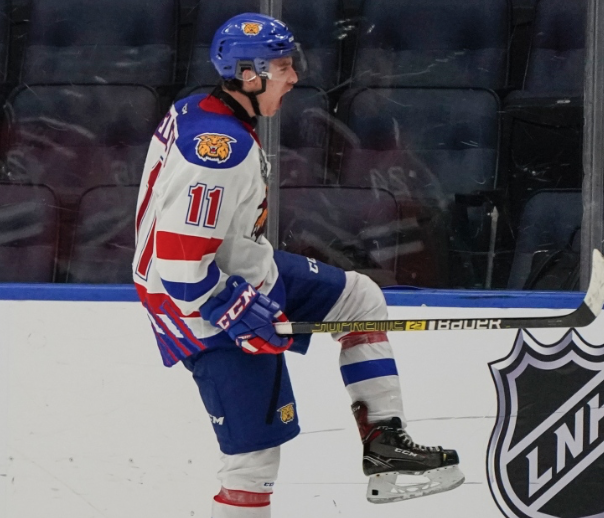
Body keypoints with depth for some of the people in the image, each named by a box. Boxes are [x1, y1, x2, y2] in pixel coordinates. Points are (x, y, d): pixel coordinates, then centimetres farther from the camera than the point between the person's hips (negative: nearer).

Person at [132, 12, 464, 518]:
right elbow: (180, 268, -31)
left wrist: (267, 275, 23)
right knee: (256, 451, -6)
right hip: (206, 306, -10)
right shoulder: (219, 151, -30)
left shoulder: (198, 111, 1)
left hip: (243, 273, 10)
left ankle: (383, 441, 14)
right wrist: (249, 317, -23)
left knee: (359, 297, 15)